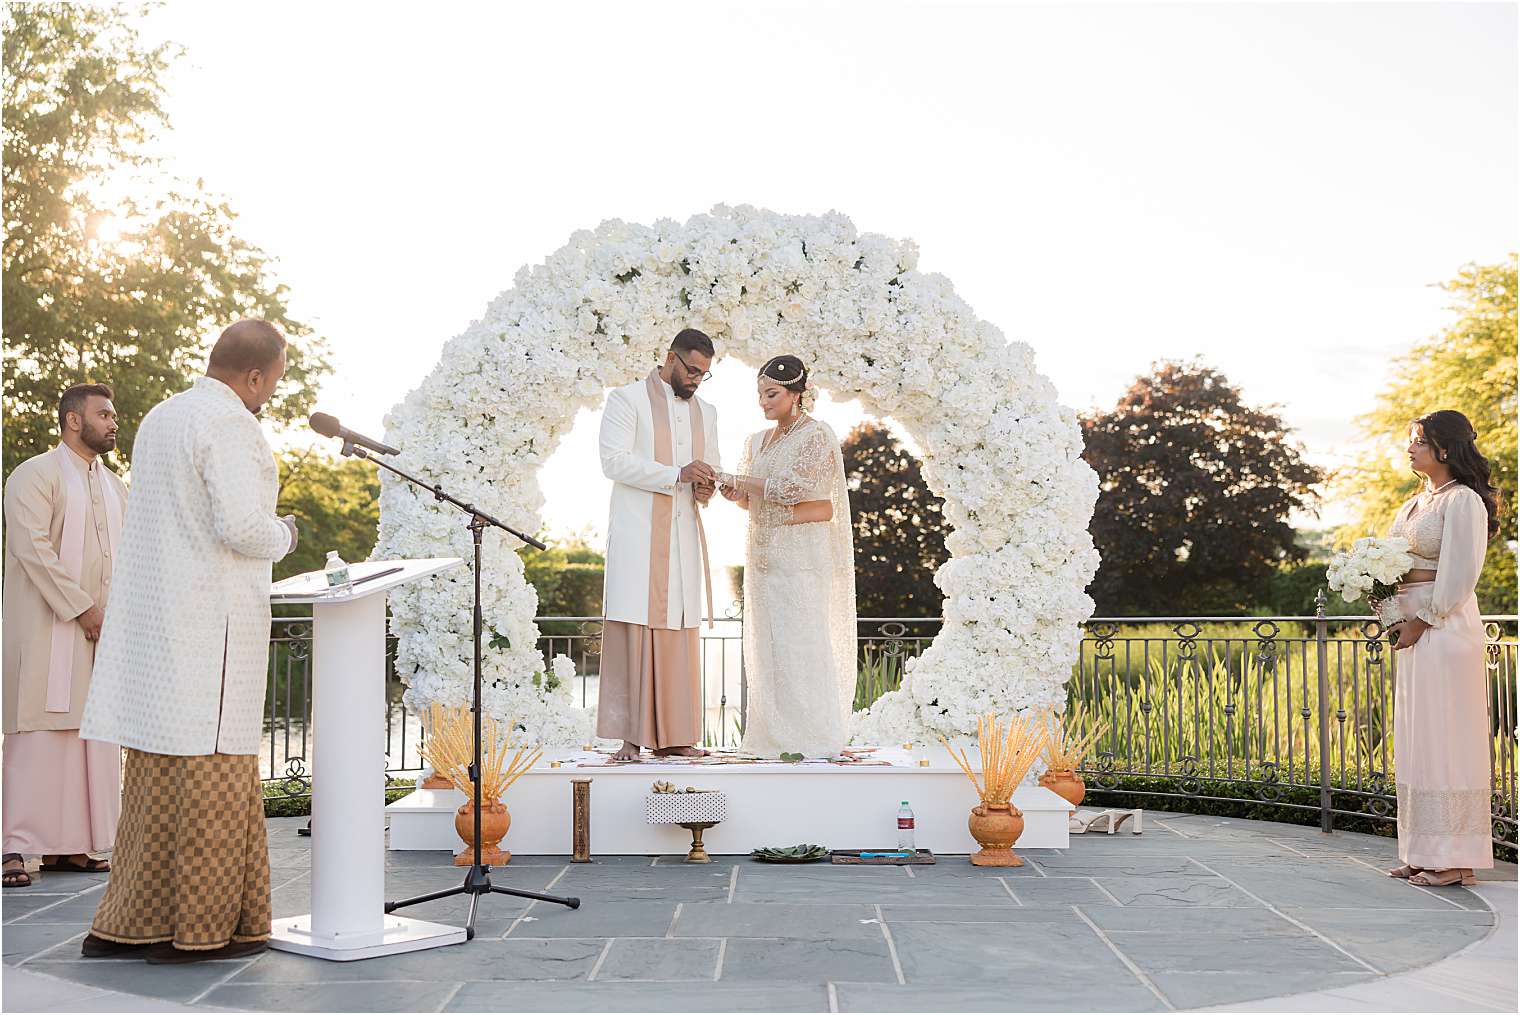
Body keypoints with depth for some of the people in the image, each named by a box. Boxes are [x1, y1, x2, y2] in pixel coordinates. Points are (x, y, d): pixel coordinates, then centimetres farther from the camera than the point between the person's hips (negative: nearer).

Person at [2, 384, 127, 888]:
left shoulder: (114, 486, 18)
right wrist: (82, 608, -18)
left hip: (101, 629, 7)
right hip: (47, 629, -7)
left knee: (93, 734, 5)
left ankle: (67, 845, 10)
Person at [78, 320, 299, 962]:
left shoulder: (160, 417, 16)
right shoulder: (229, 424, -12)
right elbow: (242, 526, -21)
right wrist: (283, 534, -1)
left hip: (153, 620, 9)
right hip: (210, 624, -9)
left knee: (158, 773, 12)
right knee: (208, 765, -3)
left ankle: (130, 925, 17)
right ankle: (200, 927, 3)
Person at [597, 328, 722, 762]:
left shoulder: (706, 412, 19)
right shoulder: (627, 399, 0)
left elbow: (711, 467, 23)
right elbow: (614, 460, -11)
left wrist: (706, 489, -2)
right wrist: (677, 474, -19)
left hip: (684, 535, 6)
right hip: (638, 534, -5)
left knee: (679, 635, 2)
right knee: (633, 632, -8)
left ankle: (672, 735, 5)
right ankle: (629, 736, -7)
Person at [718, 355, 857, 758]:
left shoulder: (817, 436, -7)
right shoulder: (758, 442, 16)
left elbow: (789, 488, -18)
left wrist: (737, 480, -12)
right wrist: (736, 494, -3)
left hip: (803, 552, -7)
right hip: (765, 552, 8)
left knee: (801, 639, -8)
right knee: (768, 640, 5)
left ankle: (812, 737, -1)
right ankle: (775, 736, 10)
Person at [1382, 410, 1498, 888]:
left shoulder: (1462, 501, -9)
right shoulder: (1414, 504, 18)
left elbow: (1458, 574, -15)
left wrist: (1422, 621, -14)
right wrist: (1395, 618, 5)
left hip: (1445, 629, -9)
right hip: (1413, 629, 9)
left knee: (1444, 738, -6)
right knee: (1415, 739, 9)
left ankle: (1454, 857, -1)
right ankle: (1425, 853, 15)